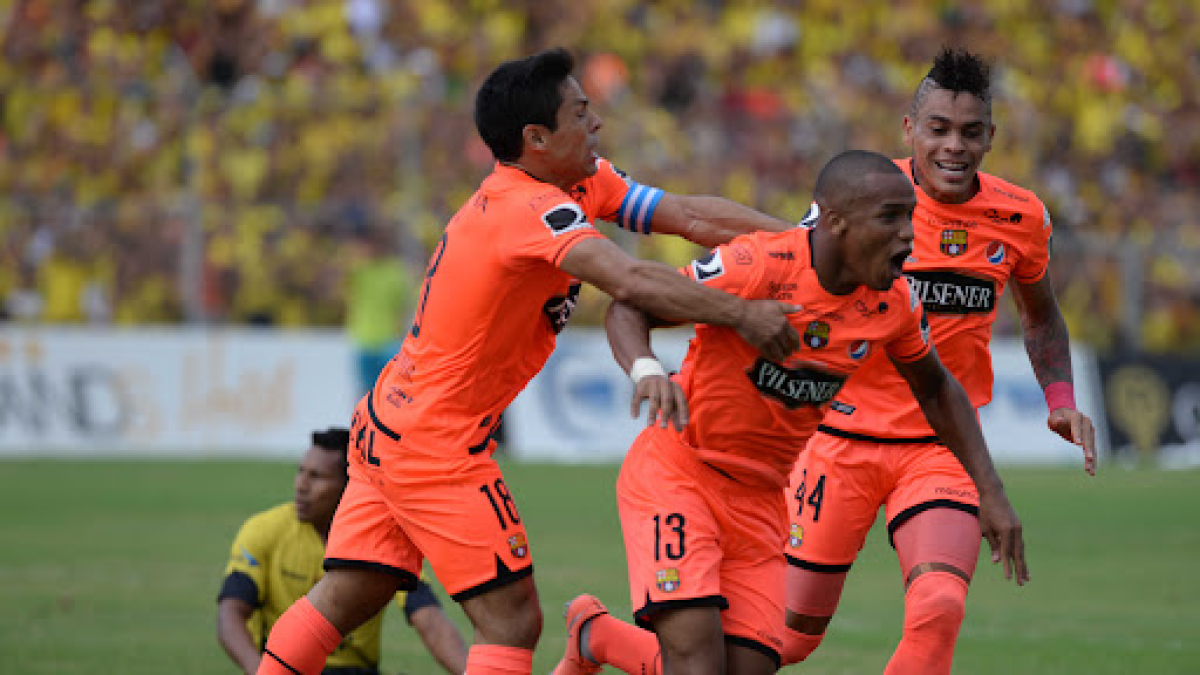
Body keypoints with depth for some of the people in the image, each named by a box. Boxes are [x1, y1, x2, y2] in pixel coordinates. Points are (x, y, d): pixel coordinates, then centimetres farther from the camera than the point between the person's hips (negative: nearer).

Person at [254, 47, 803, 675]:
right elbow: (630, 280, -36)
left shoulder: (581, 180, 6)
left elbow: (689, 214, 5)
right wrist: (739, 313, -31)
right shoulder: (529, 209, -22)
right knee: (511, 621, -8)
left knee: (344, 598, 13)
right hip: (437, 445, -10)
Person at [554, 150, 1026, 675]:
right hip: (675, 473, -6)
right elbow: (629, 306, -15)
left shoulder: (893, 303, -4)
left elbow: (936, 390, 15)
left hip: (759, 500, 6)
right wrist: (645, 370, -37)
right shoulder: (761, 264, -22)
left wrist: (991, 493, 9)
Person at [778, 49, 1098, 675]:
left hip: (943, 448, 2)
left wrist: (1060, 399, 2)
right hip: (844, 436, -2)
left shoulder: (1020, 218, -1)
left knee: (938, 610, -24)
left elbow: (1041, 318, 18)